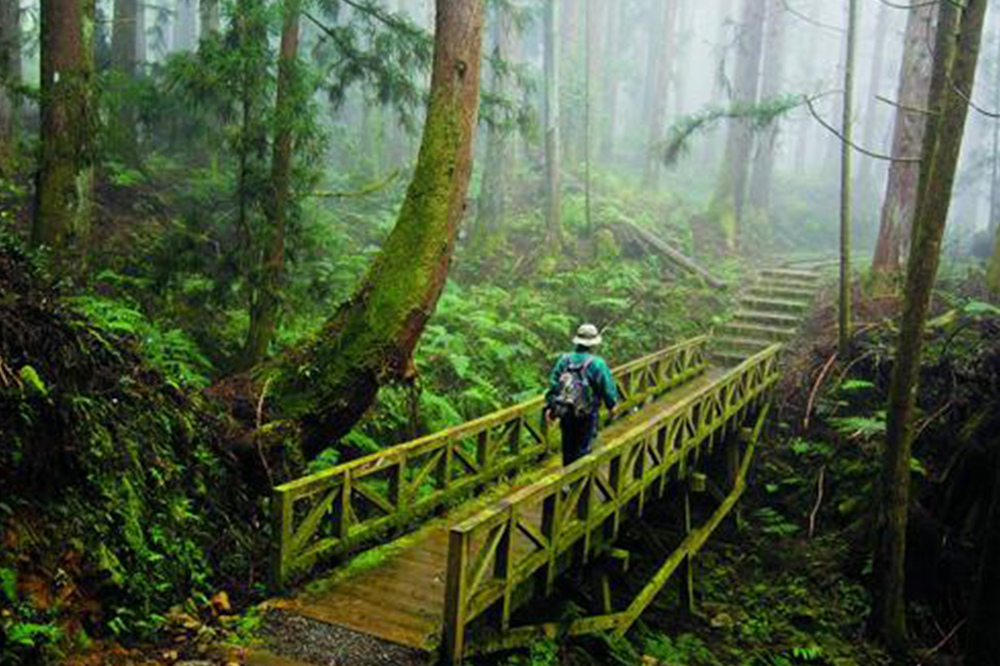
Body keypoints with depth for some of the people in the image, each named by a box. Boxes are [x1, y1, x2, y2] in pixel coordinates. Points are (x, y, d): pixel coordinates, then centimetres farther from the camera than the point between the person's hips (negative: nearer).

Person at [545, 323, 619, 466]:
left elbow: (553, 384, -3)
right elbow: (608, 388, -10)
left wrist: (550, 406, 6)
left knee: (568, 448, 19)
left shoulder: (564, 359, -5)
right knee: (582, 449, 8)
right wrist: (612, 406, 8)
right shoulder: (597, 364, -17)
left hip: (566, 413, 5)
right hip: (587, 414, -4)